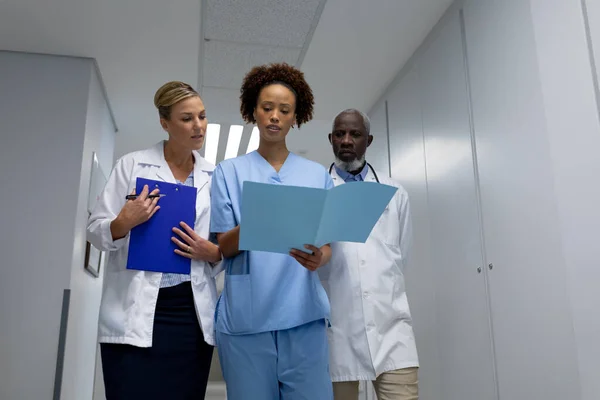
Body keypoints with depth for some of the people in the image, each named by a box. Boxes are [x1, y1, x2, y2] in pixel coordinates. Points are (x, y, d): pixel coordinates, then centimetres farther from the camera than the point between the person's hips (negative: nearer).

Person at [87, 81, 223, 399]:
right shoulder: (132, 164, 0)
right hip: (136, 313, -2)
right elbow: (95, 231, 0)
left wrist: (212, 253, -9)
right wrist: (125, 223, -21)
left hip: (193, 314, 3)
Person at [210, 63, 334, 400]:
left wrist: (317, 259, -16)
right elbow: (222, 247, 1)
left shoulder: (318, 175, 10)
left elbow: (327, 246, 8)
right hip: (245, 317, -1)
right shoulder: (230, 172, 6)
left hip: (303, 315, 1)